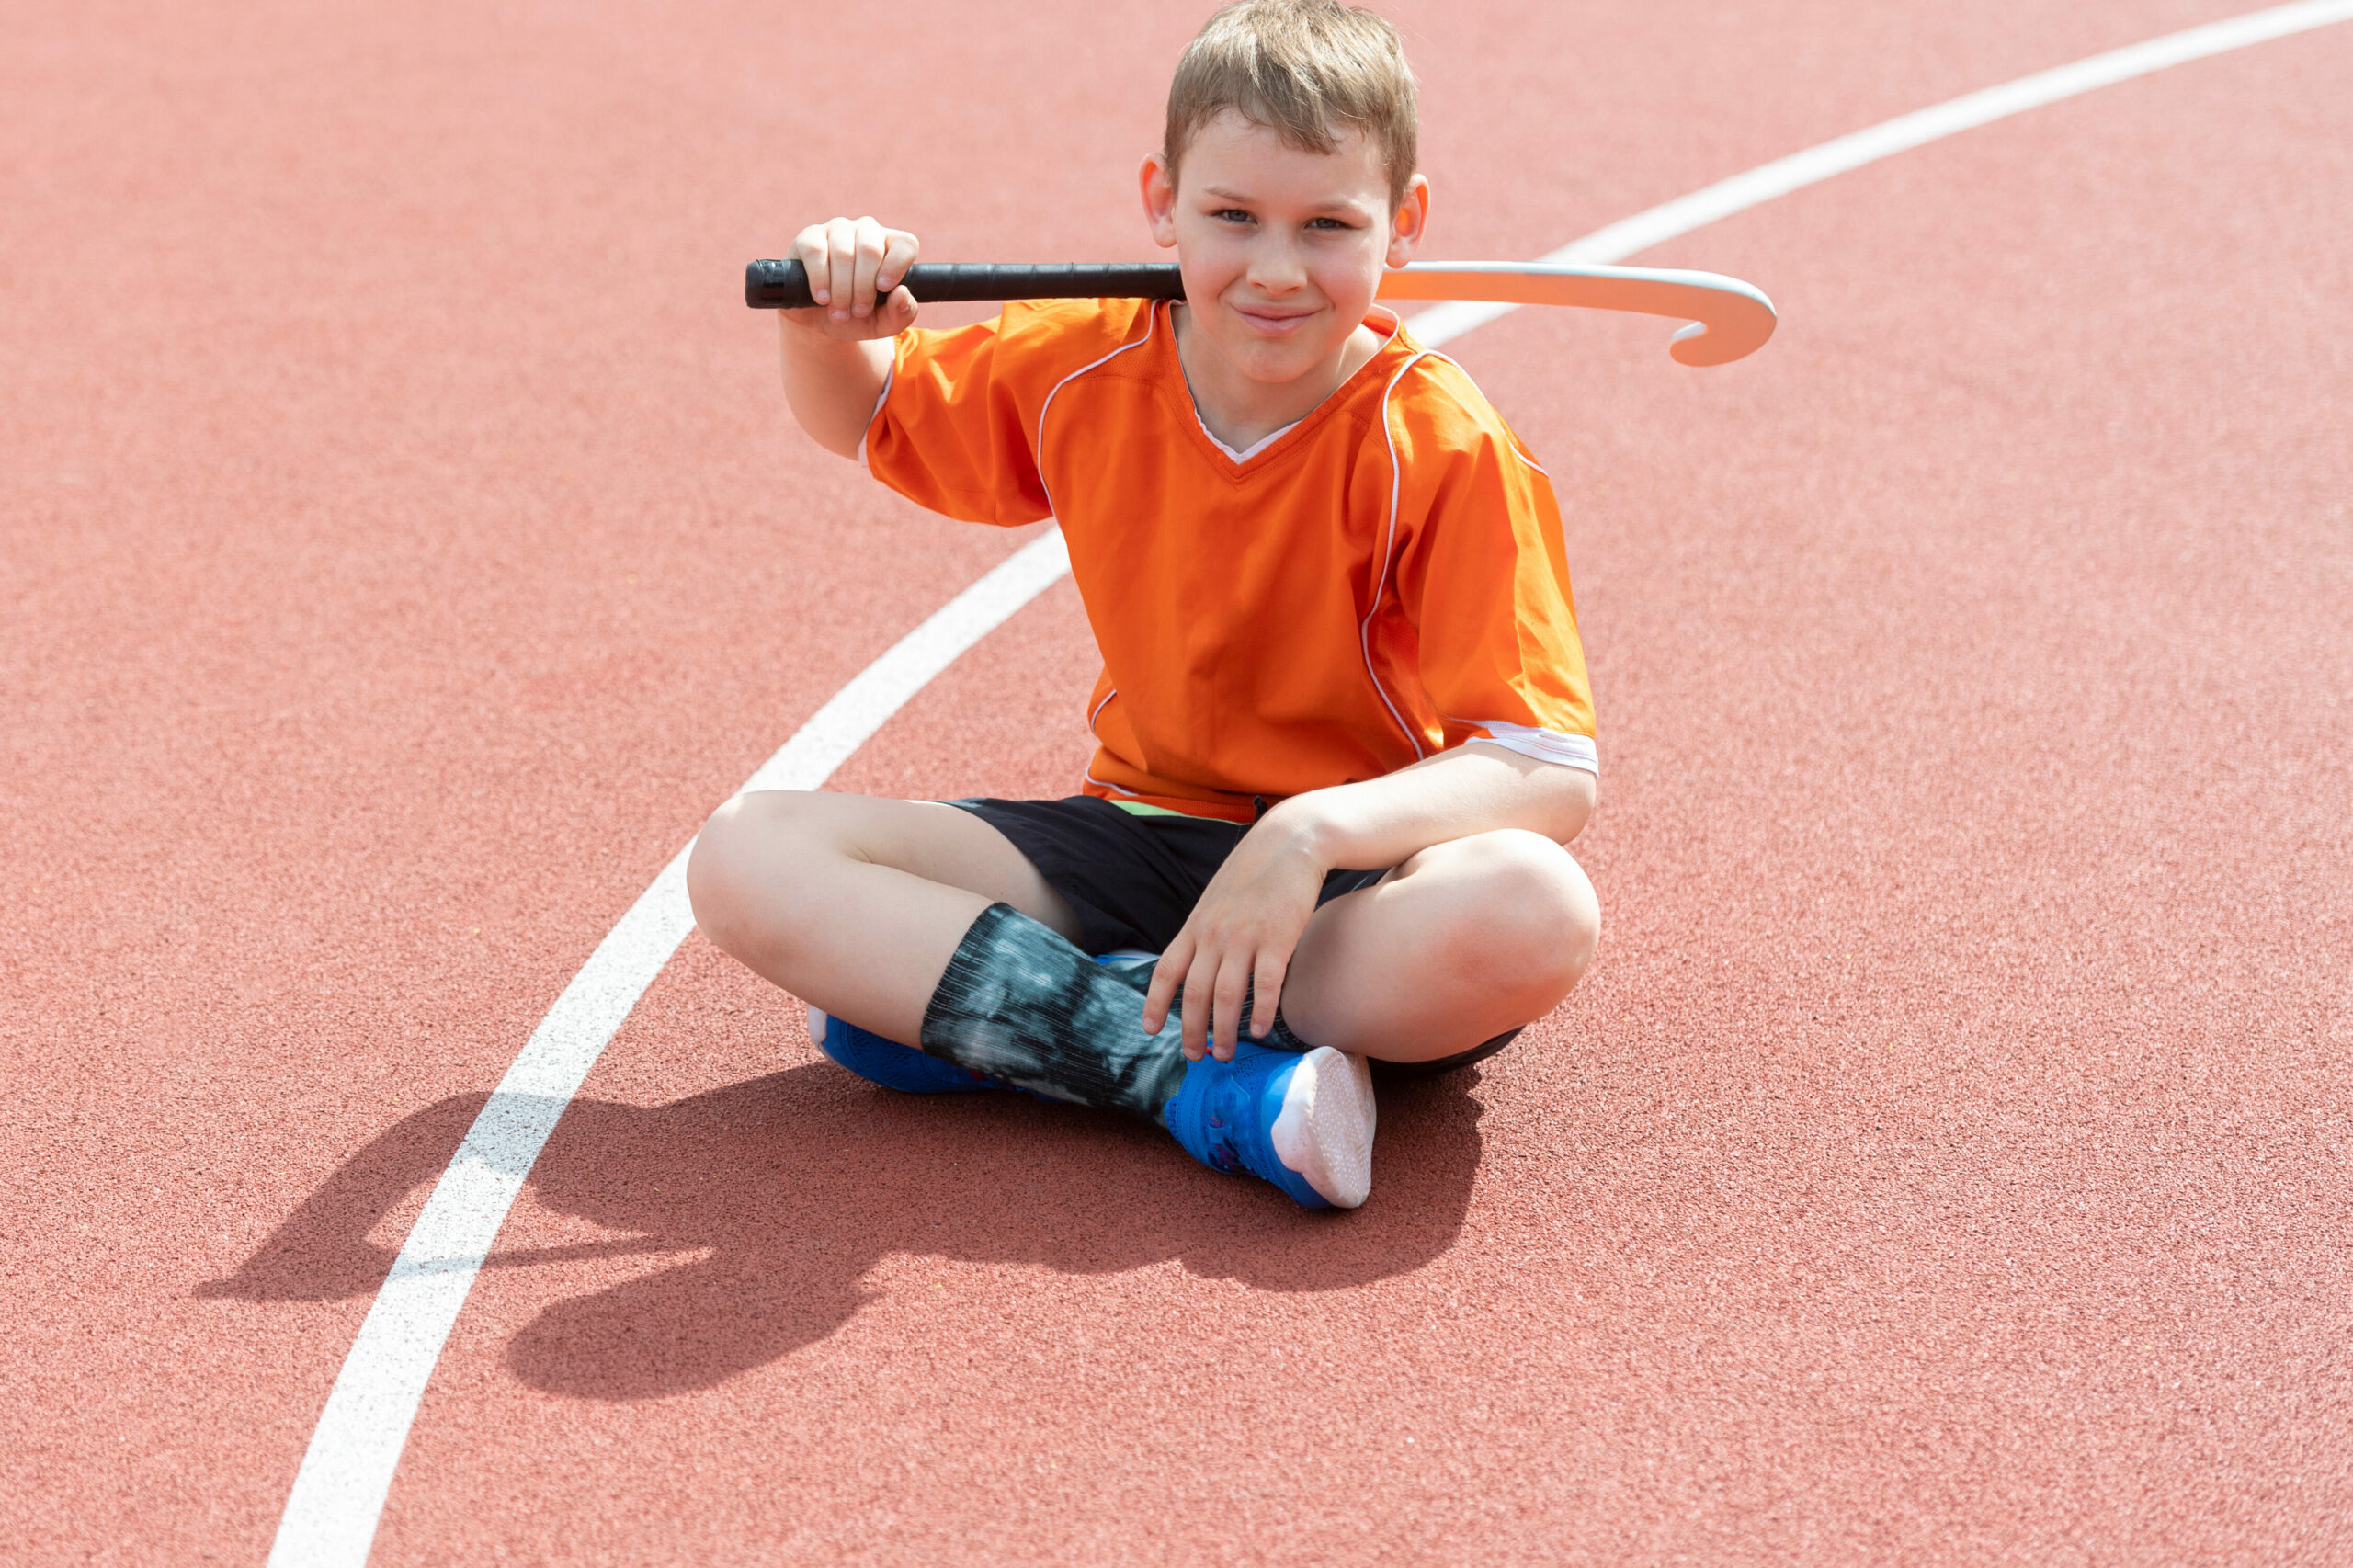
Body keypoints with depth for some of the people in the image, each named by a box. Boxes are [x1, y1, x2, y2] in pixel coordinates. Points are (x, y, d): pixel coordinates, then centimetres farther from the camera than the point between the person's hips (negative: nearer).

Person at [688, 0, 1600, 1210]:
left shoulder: (1441, 448, -16)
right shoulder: (1088, 372, -2)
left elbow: (1554, 772, -22)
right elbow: (860, 418, 18)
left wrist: (1315, 832, -37)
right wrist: (830, 330, -6)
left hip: (1354, 876, -3)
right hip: (1138, 837, 4)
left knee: (1536, 913, -40)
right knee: (746, 856, -15)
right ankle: (1215, 1077, -27)